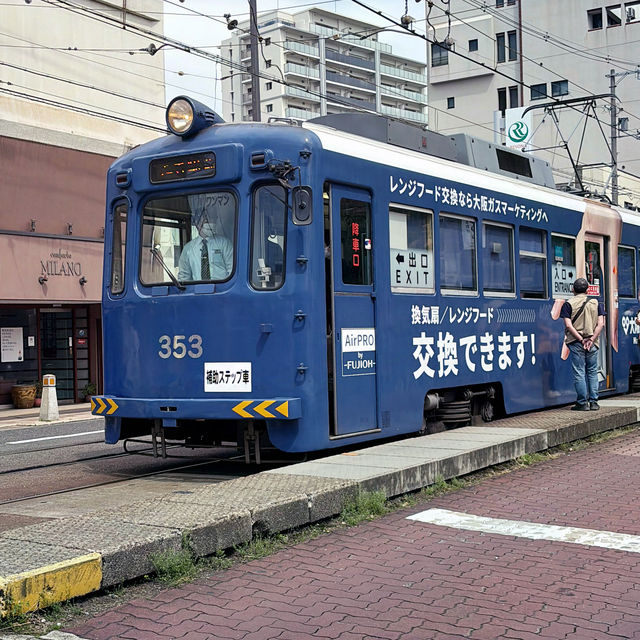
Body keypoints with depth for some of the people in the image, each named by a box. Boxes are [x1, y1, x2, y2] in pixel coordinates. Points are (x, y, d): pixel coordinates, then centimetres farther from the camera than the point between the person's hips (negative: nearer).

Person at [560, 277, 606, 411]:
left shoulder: (568, 304, 0)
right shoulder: (596, 303, 7)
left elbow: (568, 325, -10)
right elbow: (600, 324, -3)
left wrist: (581, 339, -9)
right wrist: (591, 340, -7)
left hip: (576, 343, -2)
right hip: (592, 344, 2)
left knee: (579, 373, 0)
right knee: (592, 372, 11)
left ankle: (582, 403, 0)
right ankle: (593, 402, 9)